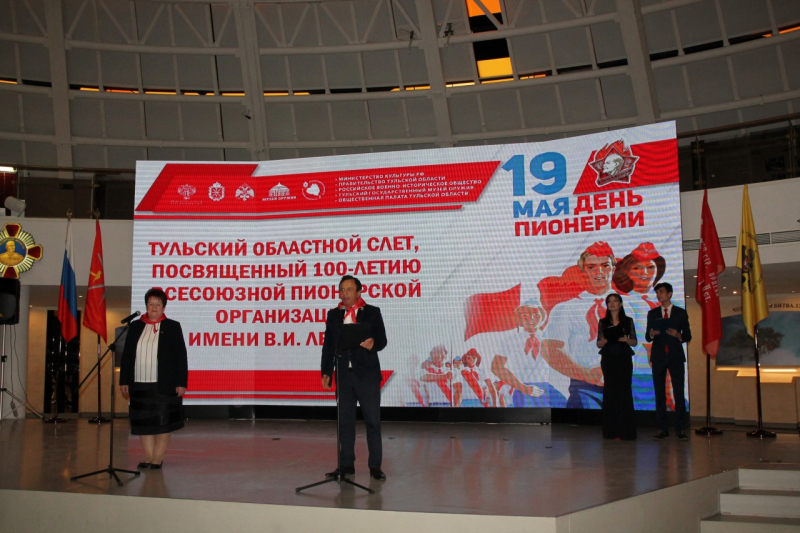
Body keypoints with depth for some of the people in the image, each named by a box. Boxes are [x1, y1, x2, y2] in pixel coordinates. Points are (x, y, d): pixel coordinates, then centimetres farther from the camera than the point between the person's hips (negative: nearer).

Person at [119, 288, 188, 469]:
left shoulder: (173, 327, 1)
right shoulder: (135, 327, 10)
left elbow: (181, 357, -2)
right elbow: (127, 355, 10)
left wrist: (181, 383, -8)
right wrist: (124, 381, 5)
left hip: (164, 385, -3)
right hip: (140, 384, 3)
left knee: (163, 421, 0)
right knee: (143, 421, 7)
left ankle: (158, 457, 9)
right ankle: (148, 456, 16)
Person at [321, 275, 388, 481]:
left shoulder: (372, 312, 1)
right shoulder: (333, 315, 9)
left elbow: (382, 340, -4)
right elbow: (328, 345, 9)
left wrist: (373, 343, -26)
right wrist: (326, 372, 3)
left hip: (367, 374, -3)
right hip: (344, 373, 3)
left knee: (373, 421, 0)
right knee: (345, 421, 8)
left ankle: (375, 466, 7)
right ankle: (346, 464, 16)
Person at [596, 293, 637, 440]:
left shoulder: (628, 321, 5)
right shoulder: (603, 322, 8)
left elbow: (634, 342, 5)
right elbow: (598, 344, 8)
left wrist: (626, 339, -15)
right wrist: (603, 341, -14)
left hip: (624, 359, -1)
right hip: (608, 359, 1)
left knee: (624, 392, -4)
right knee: (610, 392, 0)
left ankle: (625, 431, 0)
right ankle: (611, 430, 5)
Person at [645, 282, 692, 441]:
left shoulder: (681, 313, 8)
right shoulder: (652, 313, 12)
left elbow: (688, 336, 6)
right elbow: (647, 337, 10)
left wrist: (678, 335, -16)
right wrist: (651, 334, -13)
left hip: (675, 356, -2)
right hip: (658, 357, 2)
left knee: (679, 393, -5)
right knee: (660, 393, 1)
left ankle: (680, 429, -1)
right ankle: (663, 429, 5)